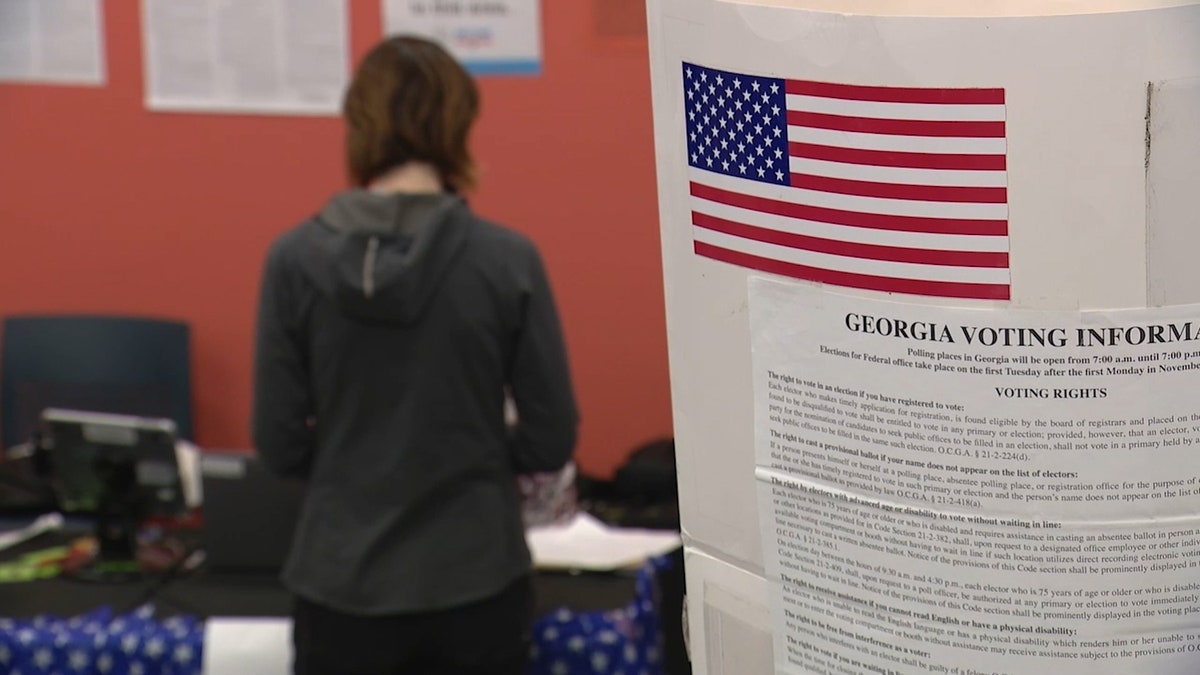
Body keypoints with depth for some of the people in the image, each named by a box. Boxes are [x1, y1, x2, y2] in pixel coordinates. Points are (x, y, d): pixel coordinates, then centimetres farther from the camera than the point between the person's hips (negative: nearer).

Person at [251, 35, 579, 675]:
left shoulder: (295, 259, -6)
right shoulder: (509, 258, -8)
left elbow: (279, 443, -2)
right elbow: (551, 439, -3)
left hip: (343, 587, 0)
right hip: (475, 585, 0)